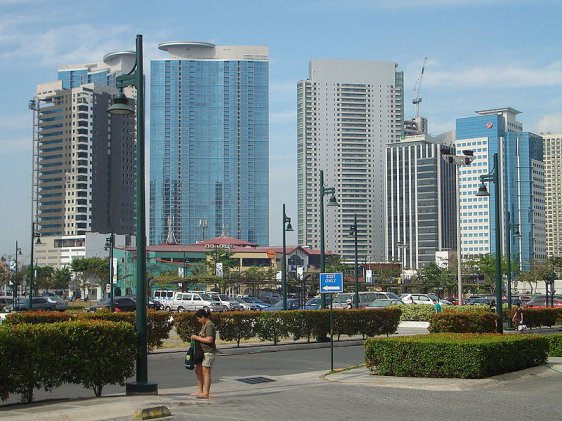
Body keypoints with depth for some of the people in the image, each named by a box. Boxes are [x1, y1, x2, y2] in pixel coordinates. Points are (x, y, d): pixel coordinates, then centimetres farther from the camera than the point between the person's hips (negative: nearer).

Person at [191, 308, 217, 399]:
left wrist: (197, 338, -15)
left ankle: (205, 393, -3)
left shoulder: (210, 325, -16)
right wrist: (196, 337, 7)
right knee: (198, 370, 13)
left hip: (209, 352, -10)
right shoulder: (204, 325, 15)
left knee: (205, 372, -7)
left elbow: (209, 340, -22)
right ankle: (200, 391, 21)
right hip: (202, 351, 10)